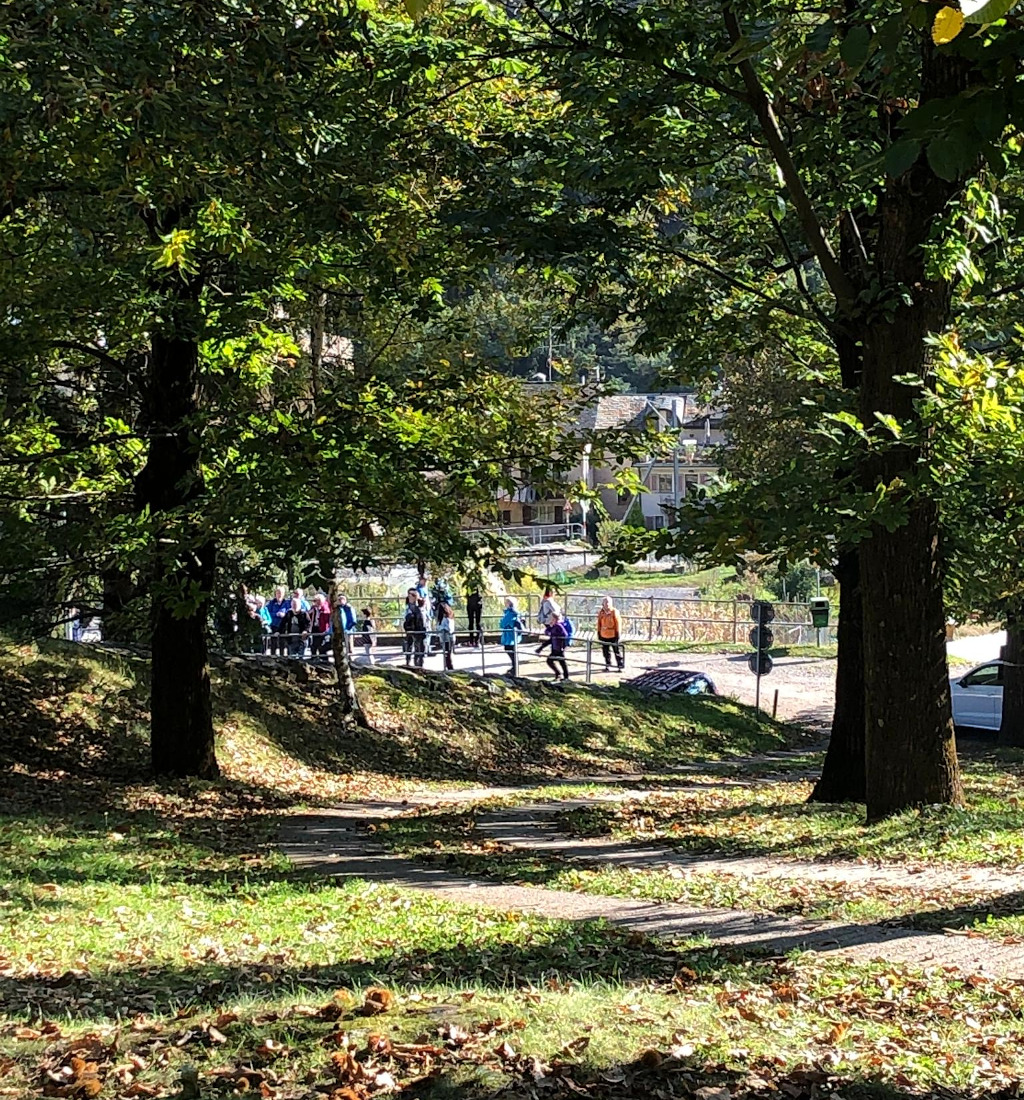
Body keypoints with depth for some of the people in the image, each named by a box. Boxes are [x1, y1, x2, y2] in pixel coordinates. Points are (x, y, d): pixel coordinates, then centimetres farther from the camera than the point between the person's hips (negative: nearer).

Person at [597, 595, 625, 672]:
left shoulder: (614, 612, -10)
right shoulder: (601, 613, 3)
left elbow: (618, 623, -8)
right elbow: (599, 623, 12)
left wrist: (618, 633, -10)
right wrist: (599, 633, 11)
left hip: (613, 635, -4)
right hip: (604, 636, 4)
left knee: (617, 651, 1)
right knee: (606, 651, 11)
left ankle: (621, 666, 8)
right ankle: (608, 666, 23)